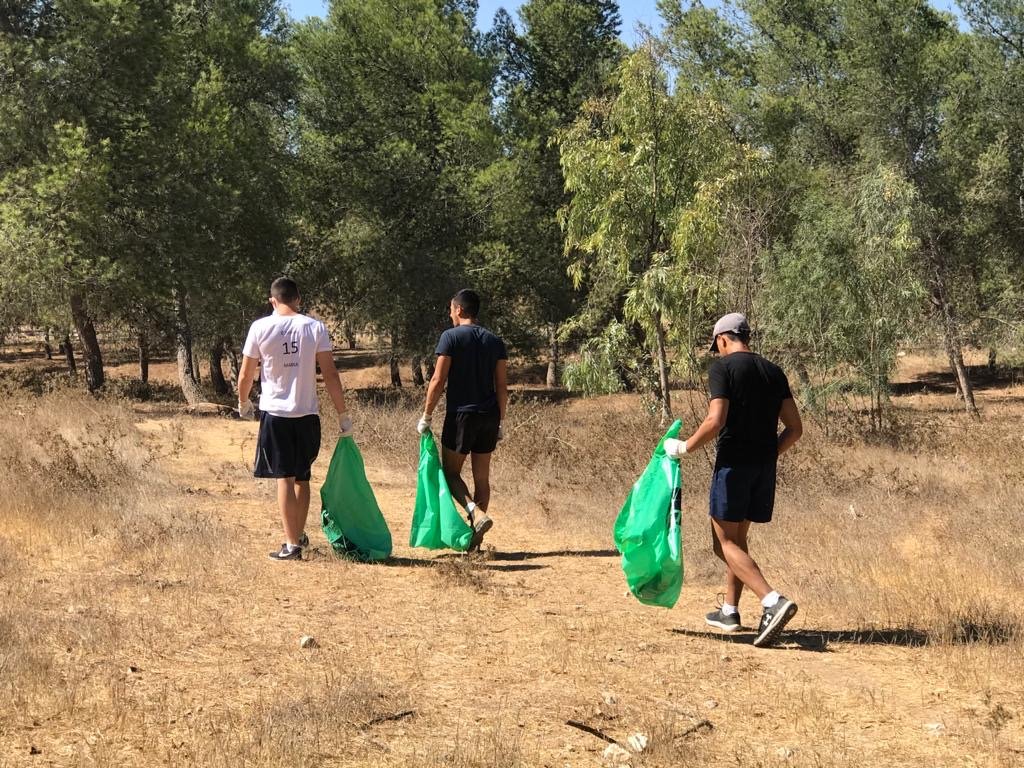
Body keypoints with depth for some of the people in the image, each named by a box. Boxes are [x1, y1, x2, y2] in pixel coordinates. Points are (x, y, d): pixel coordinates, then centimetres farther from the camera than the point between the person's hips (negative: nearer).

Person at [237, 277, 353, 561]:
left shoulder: (260, 328, -4)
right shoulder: (315, 327, -2)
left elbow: (246, 374, 2)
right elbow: (330, 373, -5)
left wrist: (243, 403, 21)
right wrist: (342, 414, 1)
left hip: (275, 412, -2)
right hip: (307, 413, 2)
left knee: (285, 478, 1)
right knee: (302, 476, 17)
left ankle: (291, 544, -2)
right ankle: (300, 535, 30)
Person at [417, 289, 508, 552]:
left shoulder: (451, 336, -6)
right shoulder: (494, 341, 9)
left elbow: (438, 380, -10)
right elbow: (502, 387, 7)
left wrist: (426, 416, -3)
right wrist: (500, 422, 14)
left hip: (461, 414, -5)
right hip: (489, 416, 5)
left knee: (451, 471, 6)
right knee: (482, 476, 10)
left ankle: (477, 513, -19)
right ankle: (475, 540, 12)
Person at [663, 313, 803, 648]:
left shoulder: (722, 368, -8)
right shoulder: (774, 372, 11)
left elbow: (716, 421, -20)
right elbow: (795, 428, 9)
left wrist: (683, 447, -7)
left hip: (733, 463, -7)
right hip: (765, 467, 7)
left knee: (726, 542, -3)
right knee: (738, 537, 20)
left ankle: (773, 601, -21)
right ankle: (729, 611, 26)